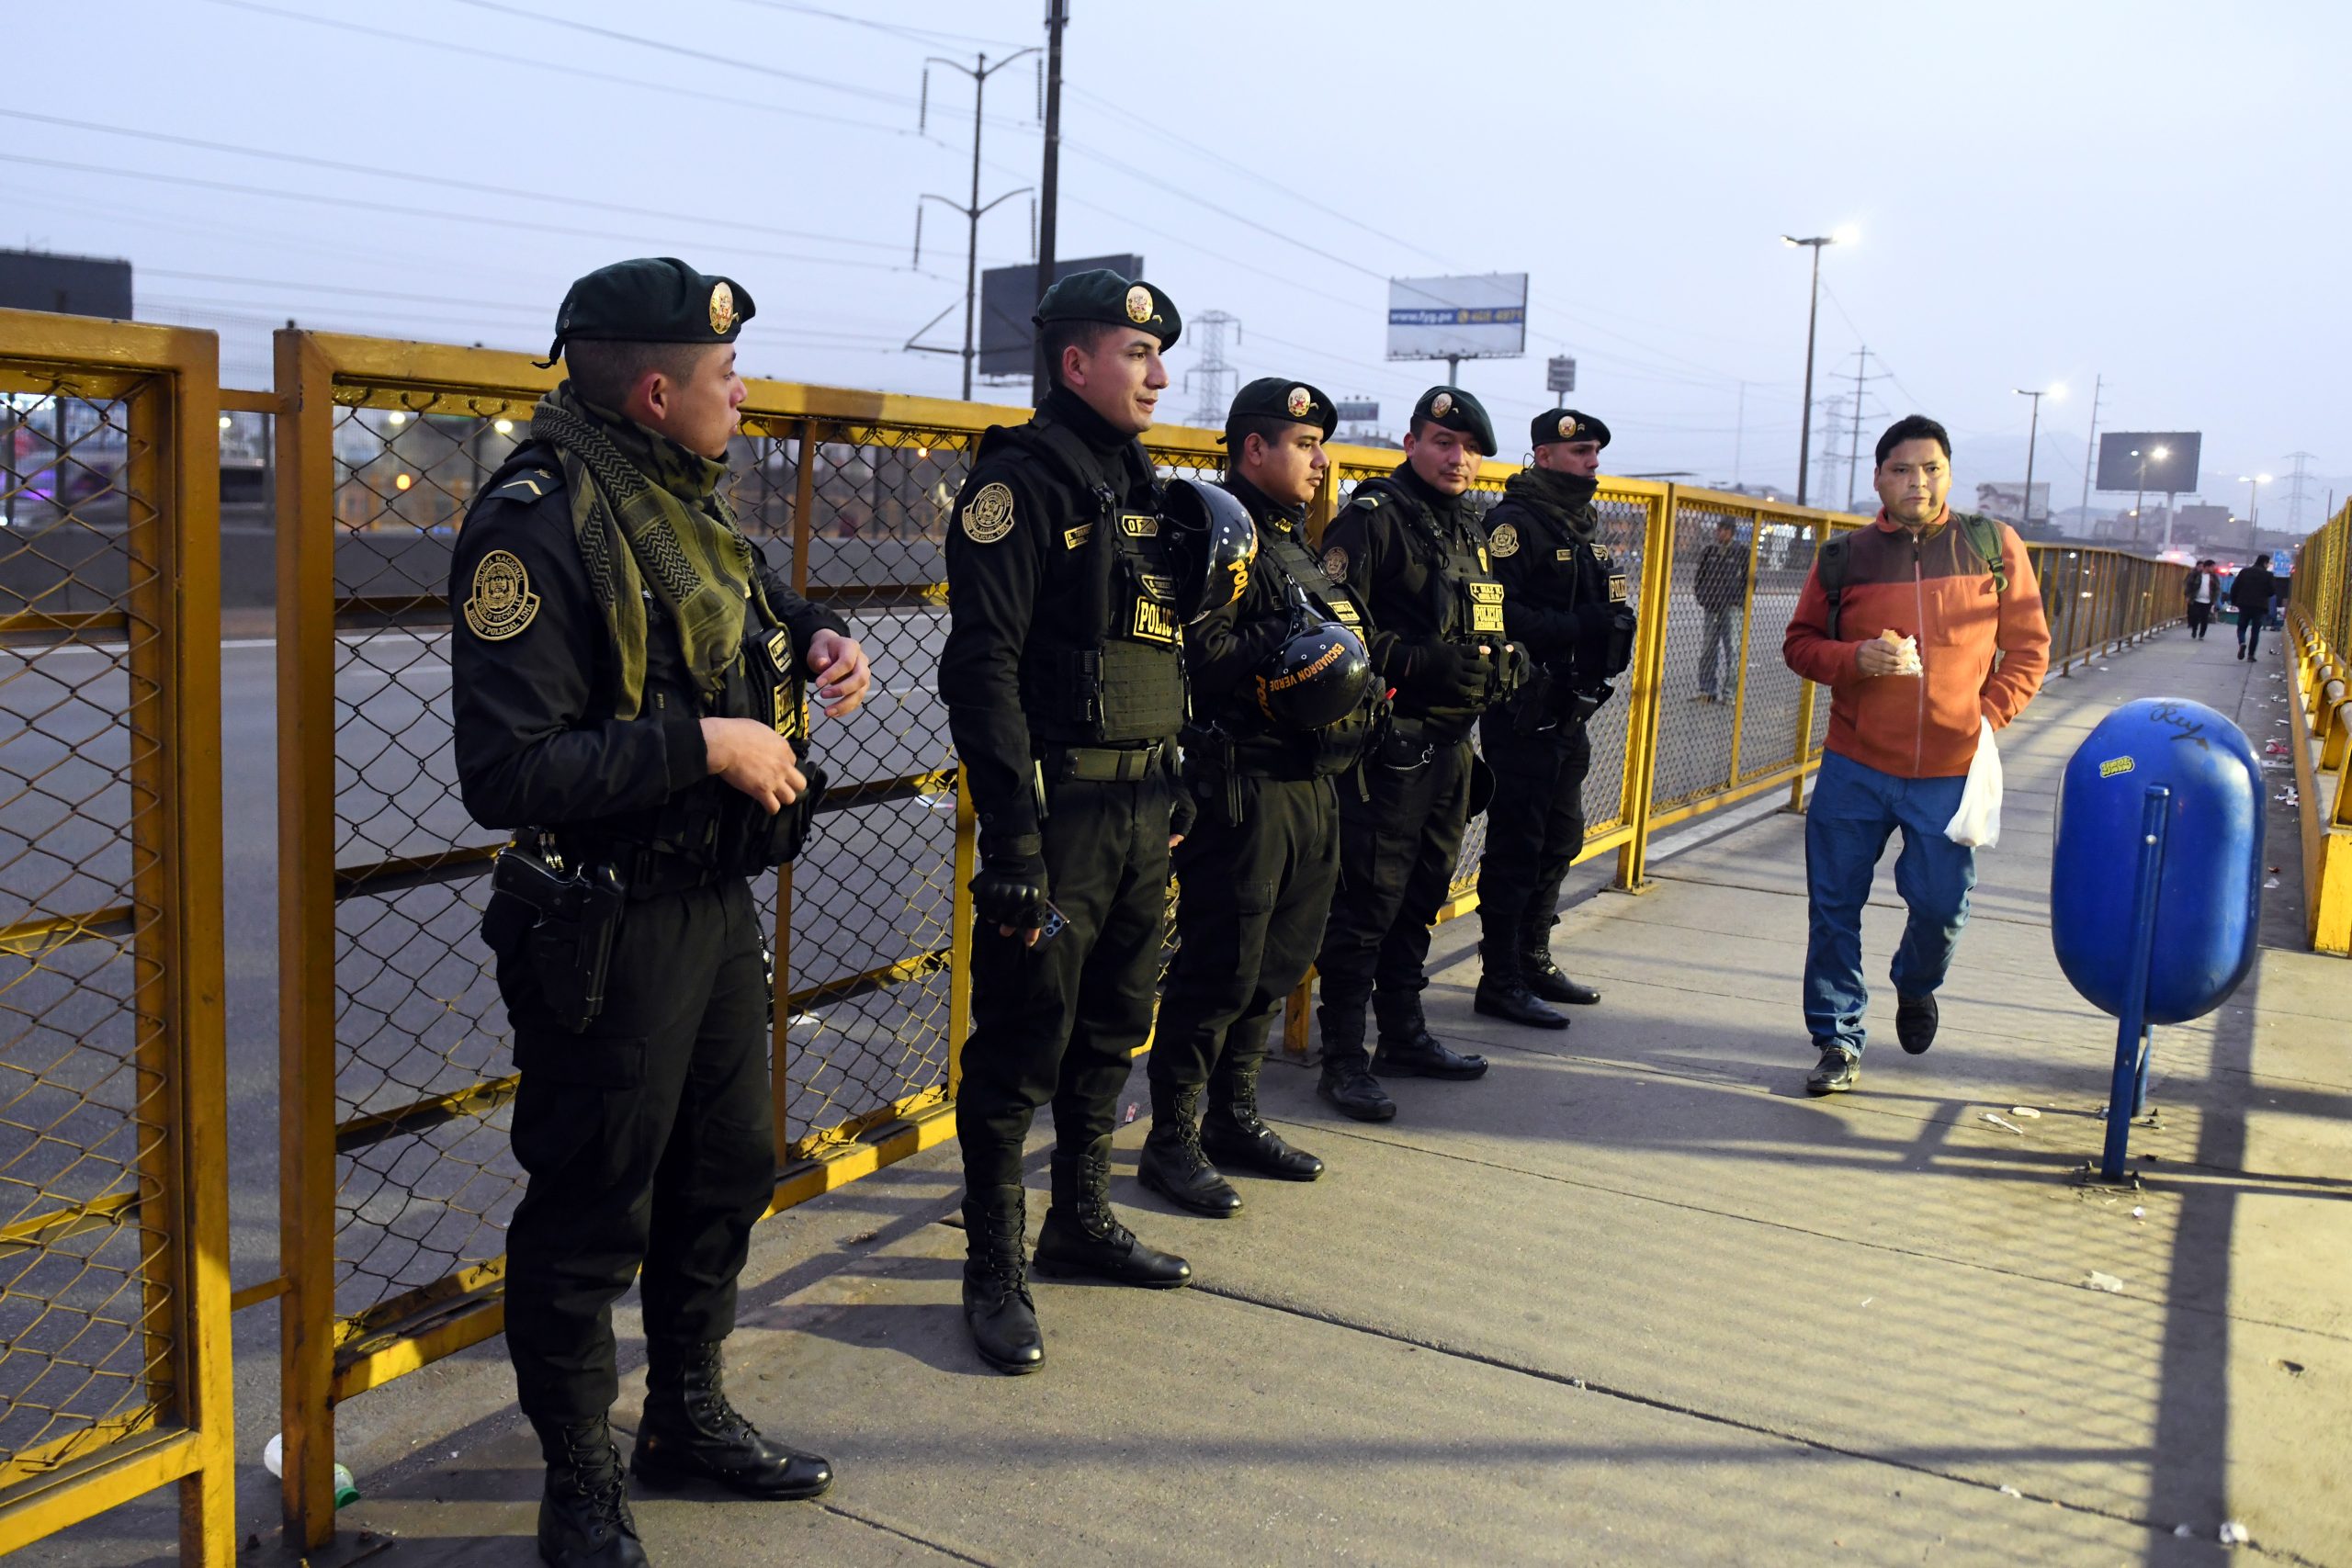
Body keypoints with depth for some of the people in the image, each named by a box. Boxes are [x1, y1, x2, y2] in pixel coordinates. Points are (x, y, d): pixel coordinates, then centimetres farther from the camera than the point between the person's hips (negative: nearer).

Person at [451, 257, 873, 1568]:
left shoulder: (692, 503, 9)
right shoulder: (538, 524, -20)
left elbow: (762, 597, 30)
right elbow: (508, 772, -27)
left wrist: (818, 638, 8)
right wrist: (704, 745, -24)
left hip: (719, 904, 9)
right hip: (606, 930, -9)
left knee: (727, 1175, 20)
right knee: (590, 1214, 6)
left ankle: (690, 1417, 40)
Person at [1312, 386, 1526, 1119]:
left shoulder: (1470, 532, 19)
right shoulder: (1373, 517, -8)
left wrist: (1502, 662, 10)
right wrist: (1421, 662, -22)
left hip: (1449, 744, 9)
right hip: (1389, 743, -9)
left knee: (1422, 895, 17)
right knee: (1367, 900, -6)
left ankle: (1404, 1034, 30)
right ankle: (1343, 1058, 2)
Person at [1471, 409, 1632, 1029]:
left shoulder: (1583, 525, 17)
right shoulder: (1518, 522, -13)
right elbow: (1492, 609, -25)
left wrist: (1612, 620, 3)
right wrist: (1573, 627, -23)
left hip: (1569, 714, 10)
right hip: (1524, 715, -10)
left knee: (1560, 841, 16)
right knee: (1516, 846, -4)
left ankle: (1533, 960, 29)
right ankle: (1500, 981, 4)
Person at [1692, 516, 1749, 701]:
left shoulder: (1741, 552, 0)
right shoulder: (1708, 550, 8)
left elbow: (1748, 578, 4)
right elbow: (1699, 573, 16)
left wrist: (1744, 599, -4)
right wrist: (1699, 593, 5)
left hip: (1731, 605, -3)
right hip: (1711, 604, 3)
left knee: (1732, 647, -6)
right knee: (1709, 646, 7)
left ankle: (1735, 690, -4)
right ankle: (1707, 689, 13)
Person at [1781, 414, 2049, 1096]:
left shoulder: (1994, 546, 3)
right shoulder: (1843, 556, 3)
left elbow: (2029, 647, 8)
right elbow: (1800, 644, 8)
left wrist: (1990, 714, -4)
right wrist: (1856, 658, -12)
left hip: (1950, 772, 0)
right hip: (1855, 767, 0)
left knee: (1941, 905, 4)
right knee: (1834, 908, 2)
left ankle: (1915, 987, 38)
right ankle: (1838, 1041, 17)